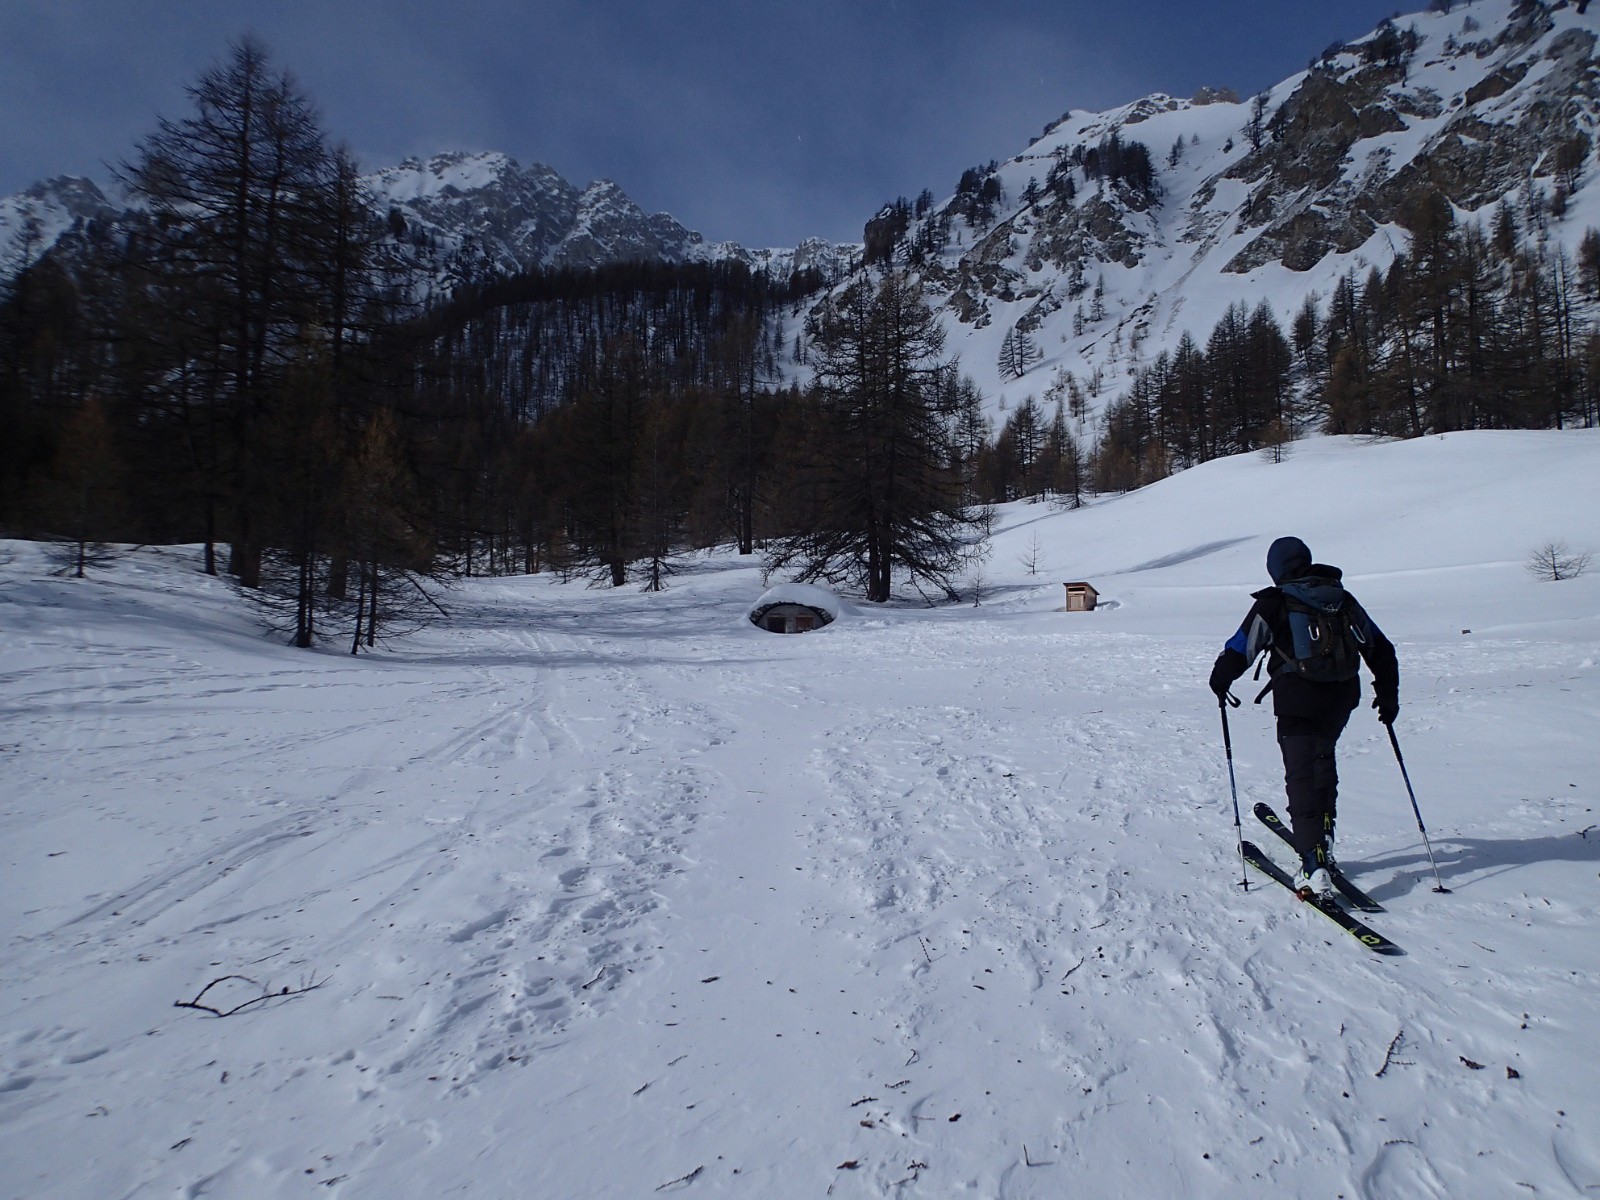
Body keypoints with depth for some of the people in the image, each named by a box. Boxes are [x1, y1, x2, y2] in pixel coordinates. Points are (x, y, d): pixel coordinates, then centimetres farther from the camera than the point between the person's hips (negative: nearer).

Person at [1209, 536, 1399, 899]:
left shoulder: (1273, 603, -4)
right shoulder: (1342, 599, 11)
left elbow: (1240, 650, -5)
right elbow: (1380, 648, 16)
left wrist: (1220, 680, 12)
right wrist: (1387, 693, 24)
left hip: (1298, 698, -5)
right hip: (1343, 696, 6)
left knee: (1302, 775, -5)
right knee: (1323, 756, 28)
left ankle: (1315, 864, -15)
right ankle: (1323, 834, 32)